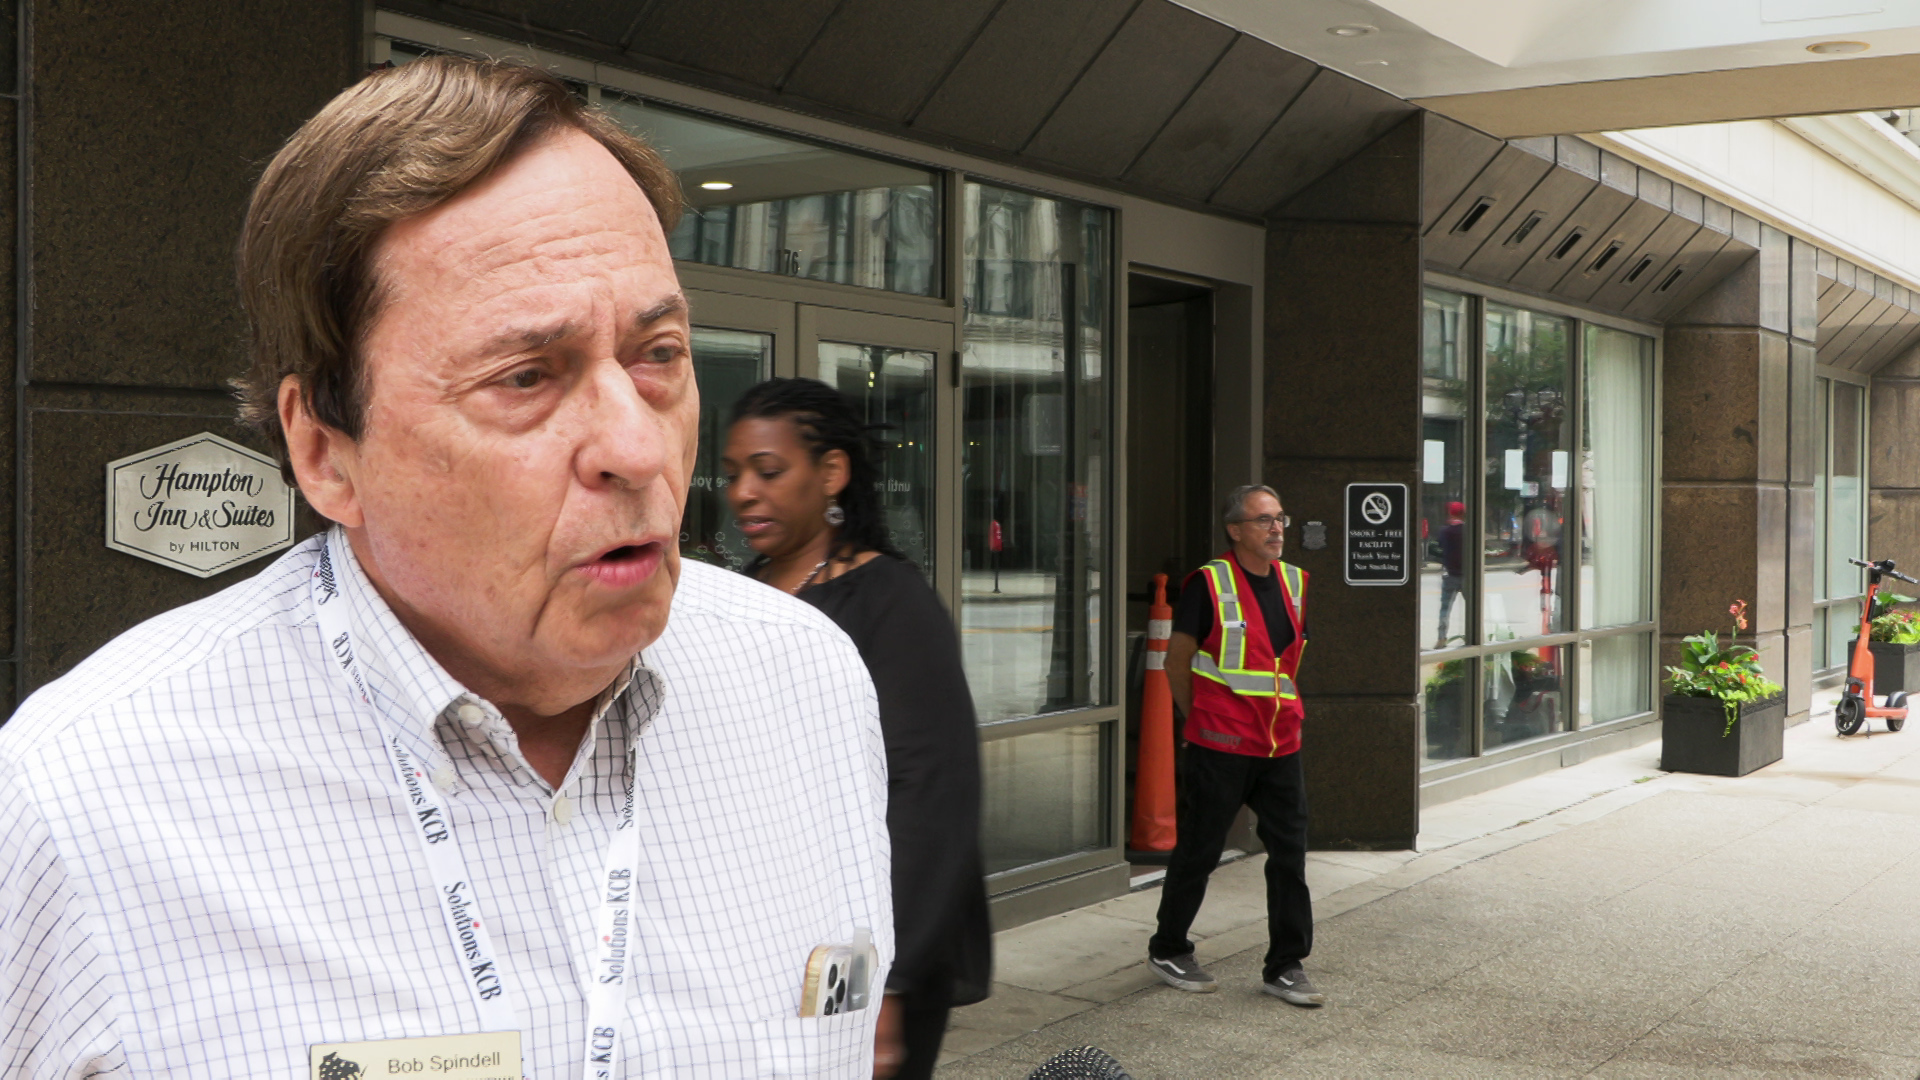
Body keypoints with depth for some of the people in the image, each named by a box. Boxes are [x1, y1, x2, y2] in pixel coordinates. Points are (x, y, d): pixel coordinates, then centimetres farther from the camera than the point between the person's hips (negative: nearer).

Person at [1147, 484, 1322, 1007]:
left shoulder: (1295, 582, 9)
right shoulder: (1209, 584, -9)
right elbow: (1177, 660, -3)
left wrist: (1284, 711, 15)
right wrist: (1199, 720, 2)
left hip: (1280, 744, 6)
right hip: (1219, 747, -6)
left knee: (1290, 852, 5)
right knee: (1198, 851, 6)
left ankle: (1285, 967, 15)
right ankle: (1168, 950, 24)